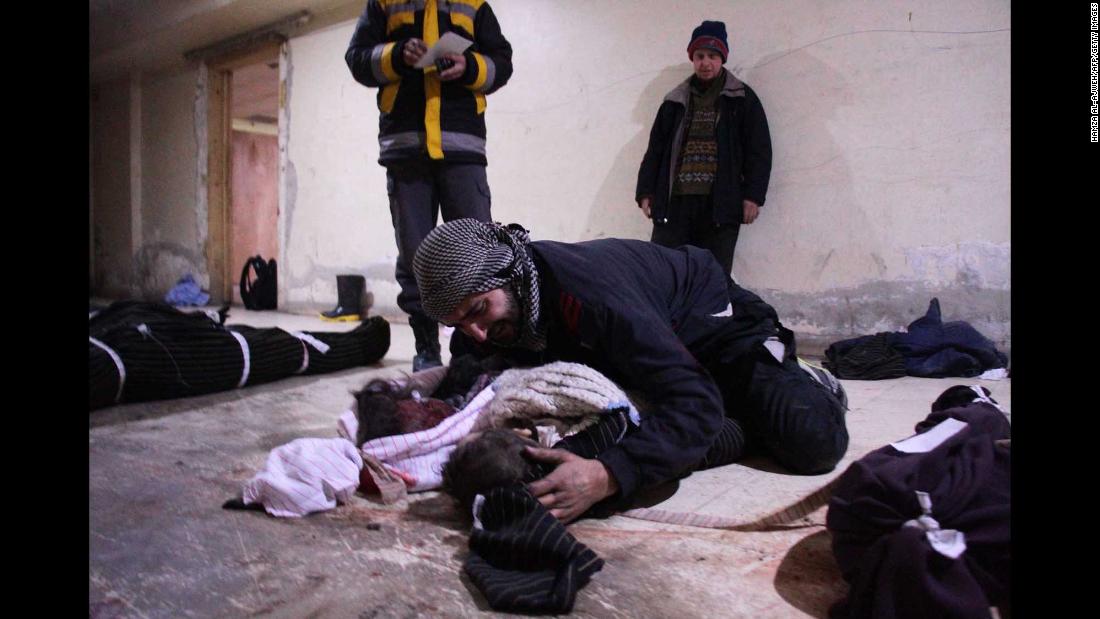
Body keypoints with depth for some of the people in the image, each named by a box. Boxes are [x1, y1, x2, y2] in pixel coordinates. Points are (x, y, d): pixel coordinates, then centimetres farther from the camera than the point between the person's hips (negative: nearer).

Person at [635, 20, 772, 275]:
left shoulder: (742, 98, 10)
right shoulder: (675, 101, 18)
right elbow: (655, 150, 16)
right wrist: (646, 191, 6)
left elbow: (759, 150, 4)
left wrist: (753, 194, -6)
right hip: (674, 202, 2)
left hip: (720, 204, -2)